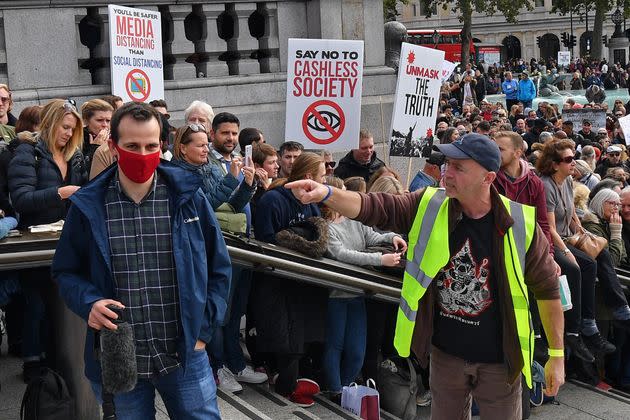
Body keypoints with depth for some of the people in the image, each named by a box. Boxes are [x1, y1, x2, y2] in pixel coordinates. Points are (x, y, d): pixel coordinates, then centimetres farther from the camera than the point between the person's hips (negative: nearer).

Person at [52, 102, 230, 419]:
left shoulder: (188, 197, -2)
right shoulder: (88, 207, -2)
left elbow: (218, 267, 6)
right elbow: (66, 271, 7)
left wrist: (204, 328, 1)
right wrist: (88, 303, -12)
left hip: (186, 355, 0)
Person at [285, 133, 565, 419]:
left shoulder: (520, 224, -15)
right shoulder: (429, 207, -8)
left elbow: (547, 288, -5)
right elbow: (374, 208, -18)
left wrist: (557, 354, -2)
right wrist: (326, 193, -37)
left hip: (499, 360, -3)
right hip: (446, 353, 3)